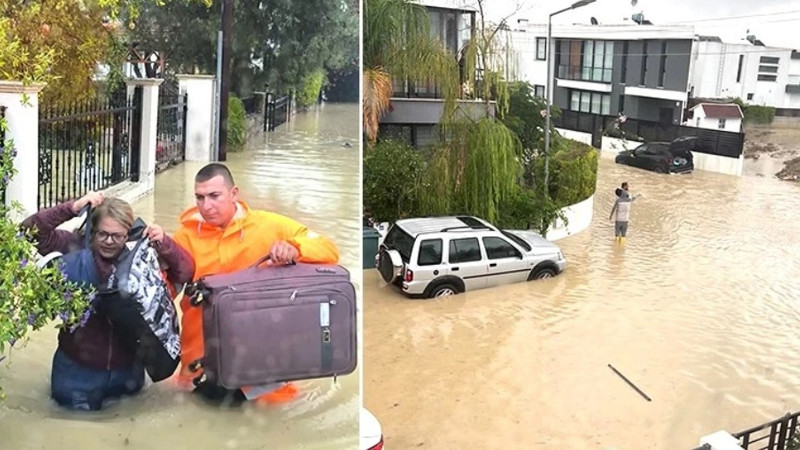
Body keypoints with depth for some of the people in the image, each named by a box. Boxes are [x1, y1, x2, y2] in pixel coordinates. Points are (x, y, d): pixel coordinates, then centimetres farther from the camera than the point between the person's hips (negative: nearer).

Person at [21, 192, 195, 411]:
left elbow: (186, 272, -14)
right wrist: (72, 208, -31)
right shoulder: (75, 247, -12)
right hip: (78, 366, -1)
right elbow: (31, 230, -20)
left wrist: (163, 243, -30)